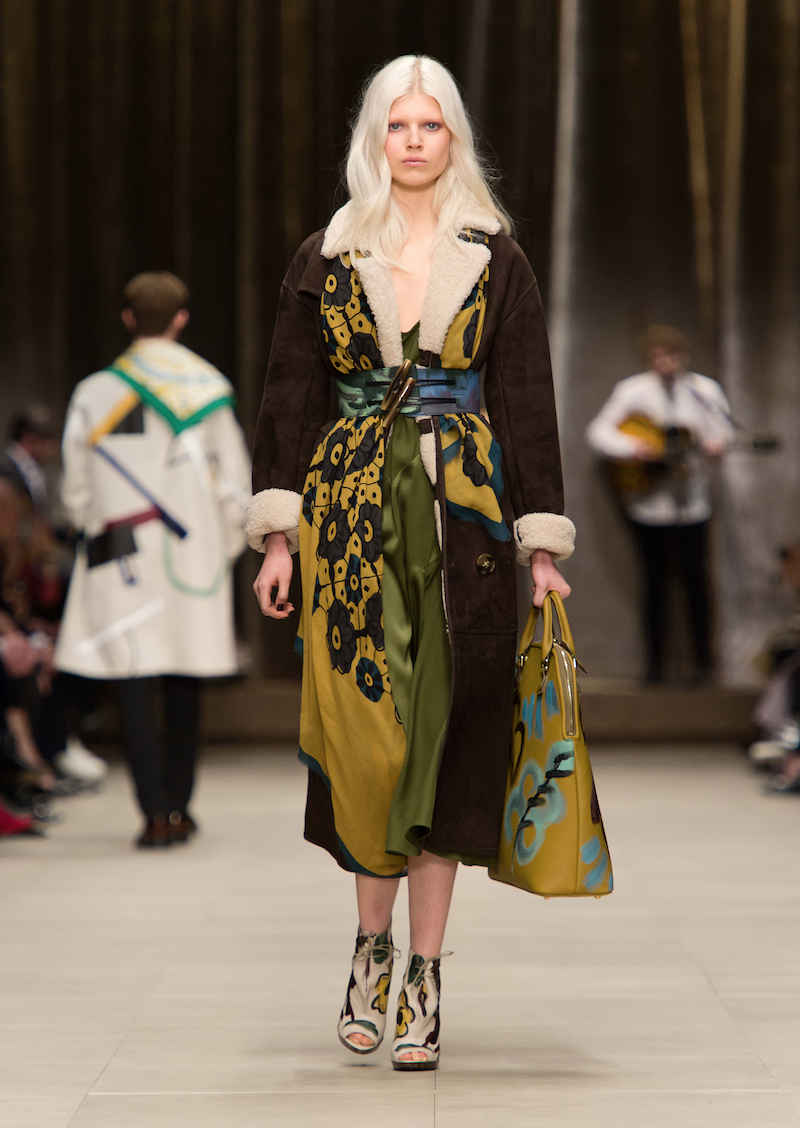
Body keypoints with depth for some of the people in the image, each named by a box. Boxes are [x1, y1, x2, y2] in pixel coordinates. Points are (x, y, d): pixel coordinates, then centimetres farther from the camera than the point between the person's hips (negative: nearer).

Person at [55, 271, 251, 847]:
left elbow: (78, 488, 3)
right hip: (194, 553, 1)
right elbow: (234, 482, 3)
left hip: (123, 559, -1)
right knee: (184, 684, 11)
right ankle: (179, 807, 15)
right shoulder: (212, 388, 0)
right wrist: (224, 549, 15)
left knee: (135, 683, -1)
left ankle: (156, 811, -9)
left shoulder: (95, 393, -2)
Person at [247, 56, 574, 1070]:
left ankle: (423, 978, 3)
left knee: (448, 730, -2)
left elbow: (527, 403, 3)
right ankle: (374, 945, 17)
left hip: (464, 511, 0)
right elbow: (290, 398, 7)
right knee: (362, 727, -3)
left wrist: (541, 543, -2)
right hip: (354, 513, 1)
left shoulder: (496, 260, 6)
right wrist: (279, 533, -2)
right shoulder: (326, 259, 7)